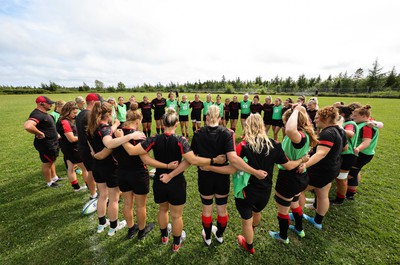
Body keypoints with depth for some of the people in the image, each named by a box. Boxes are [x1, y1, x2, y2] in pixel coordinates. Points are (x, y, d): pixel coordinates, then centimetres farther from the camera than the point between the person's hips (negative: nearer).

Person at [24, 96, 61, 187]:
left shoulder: (43, 113, 7)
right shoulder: (37, 114, -25)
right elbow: (27, 126, -43)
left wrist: (55, 135, 14)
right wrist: (40, 134, -29)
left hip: (51, 143, 10)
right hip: (45, 144, -10)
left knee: (52, 161, 23)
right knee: (47, 163, 7)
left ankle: (54, 177, 40)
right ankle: (50, 183, 24)